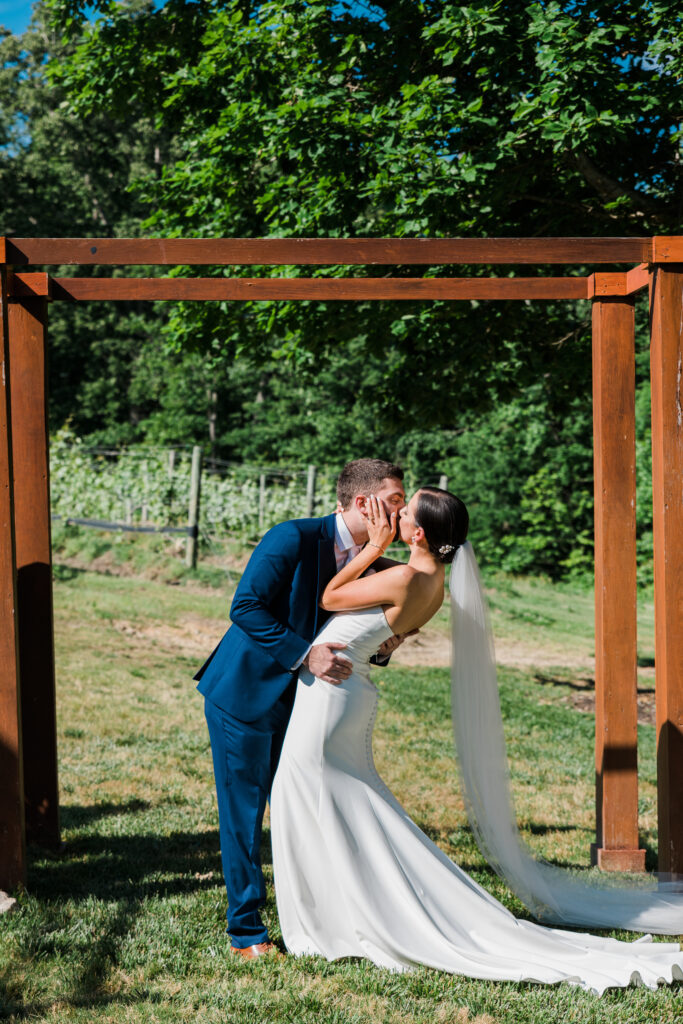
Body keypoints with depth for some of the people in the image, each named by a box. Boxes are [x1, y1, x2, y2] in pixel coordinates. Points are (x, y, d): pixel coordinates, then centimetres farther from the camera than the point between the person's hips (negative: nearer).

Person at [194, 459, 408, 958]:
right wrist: (304, 653, -29)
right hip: (243, 695, -7)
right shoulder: (293, 538, -19)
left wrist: (384, 645, -10)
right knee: (244, 813, 2)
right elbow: (245, 607, -23)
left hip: (295, 701, 7)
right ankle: (246, 930, 13)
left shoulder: (368, 563, 2)